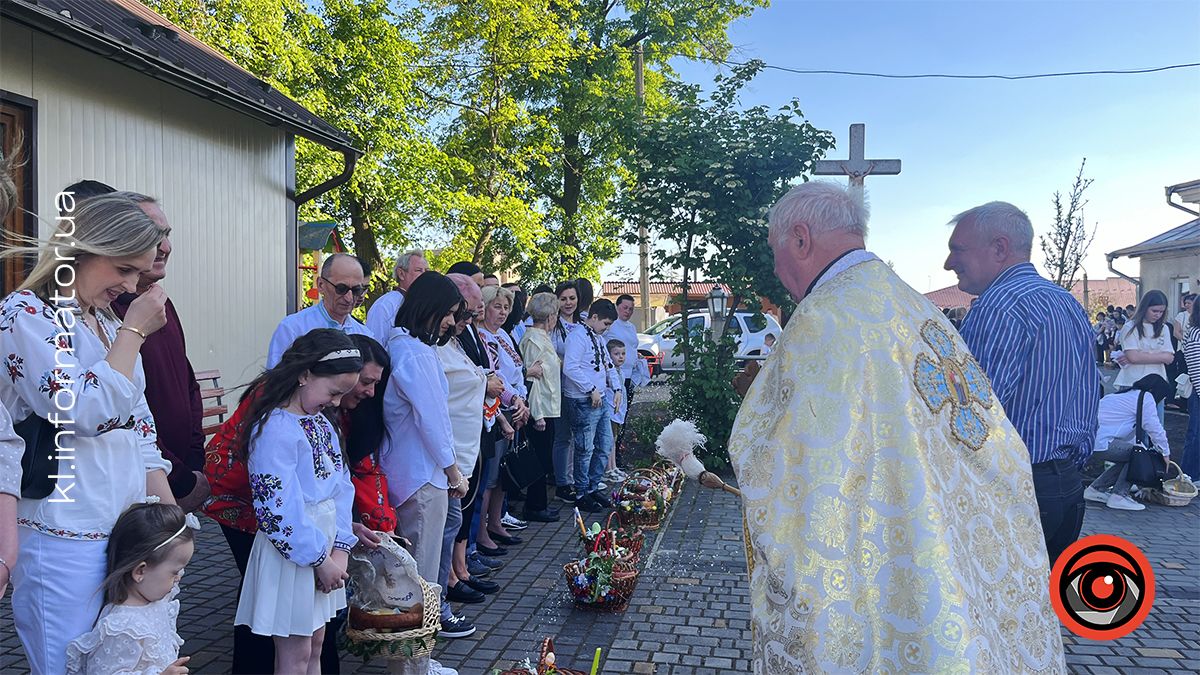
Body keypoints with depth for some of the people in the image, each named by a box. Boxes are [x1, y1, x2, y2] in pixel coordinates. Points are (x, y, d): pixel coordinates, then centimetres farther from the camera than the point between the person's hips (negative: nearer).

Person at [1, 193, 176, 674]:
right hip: (64, 542, -7)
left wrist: (170, 518, 9)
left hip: (130, 530, 7)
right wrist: (133, 332, -14)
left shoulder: (107, 322, 12)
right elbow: (86, 414, -21)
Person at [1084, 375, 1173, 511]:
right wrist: (1165, 453, 16)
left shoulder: (1127, 394, 28)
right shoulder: (1146, 398, 0)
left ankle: (1096, 489, 23)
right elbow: (1155, 429, 1)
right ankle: (1119, 496, -4)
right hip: (1099, 442, -10)